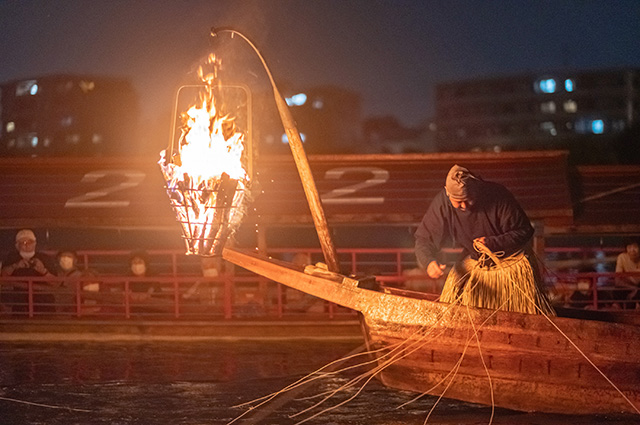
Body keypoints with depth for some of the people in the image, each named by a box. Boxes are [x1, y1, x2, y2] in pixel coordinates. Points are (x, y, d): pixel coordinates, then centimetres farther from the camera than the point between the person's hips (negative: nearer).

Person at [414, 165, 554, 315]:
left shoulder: (497, 195, -27)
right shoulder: (441, 204, -19)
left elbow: (524, 231, -18)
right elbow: (424, 240, -14)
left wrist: (493, 243, -29)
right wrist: (428, 262, -36)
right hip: (474, 262, 2)